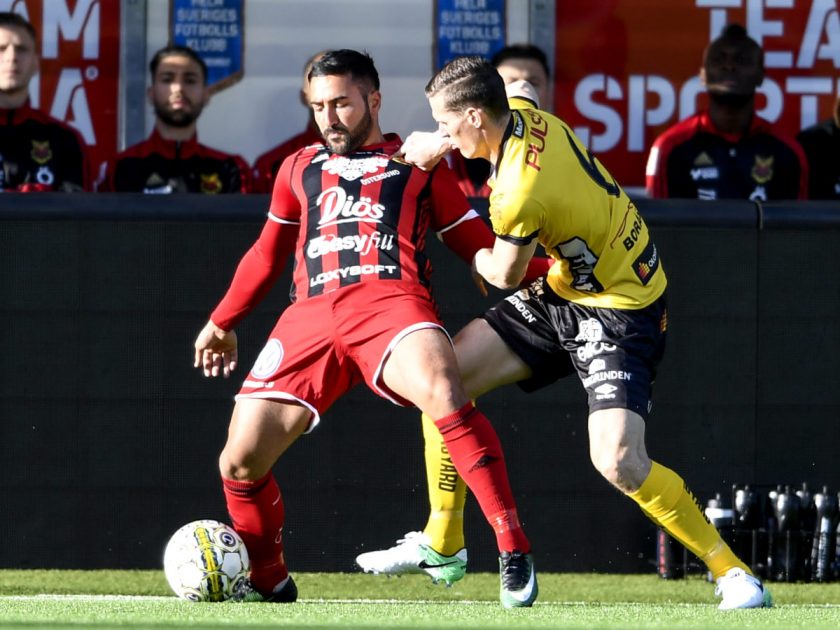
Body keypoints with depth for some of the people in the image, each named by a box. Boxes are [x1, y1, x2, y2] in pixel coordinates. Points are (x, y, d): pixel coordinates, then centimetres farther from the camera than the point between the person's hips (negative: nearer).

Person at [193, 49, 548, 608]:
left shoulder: (420, 167, 21)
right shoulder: (299, 170, 31)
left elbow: (481, 246, 17)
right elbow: (267, 254, 41)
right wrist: (222, 322, 42)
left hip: (392, 298, -4)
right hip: (314, 312, 4)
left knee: (442, 394, -36)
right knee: (240, 462, -8)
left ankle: (514, 552, -34)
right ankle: (268, 579, 18)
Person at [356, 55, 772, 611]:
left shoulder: (520, 195, -31)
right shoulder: (522, 112, -7)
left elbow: (505, 274, -11)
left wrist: (471, 254, 10)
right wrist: (438, 144, 2)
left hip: (620, 311, -10)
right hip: (567, 288, 10)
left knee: (618, 461, -23)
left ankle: (733, 573, -6)